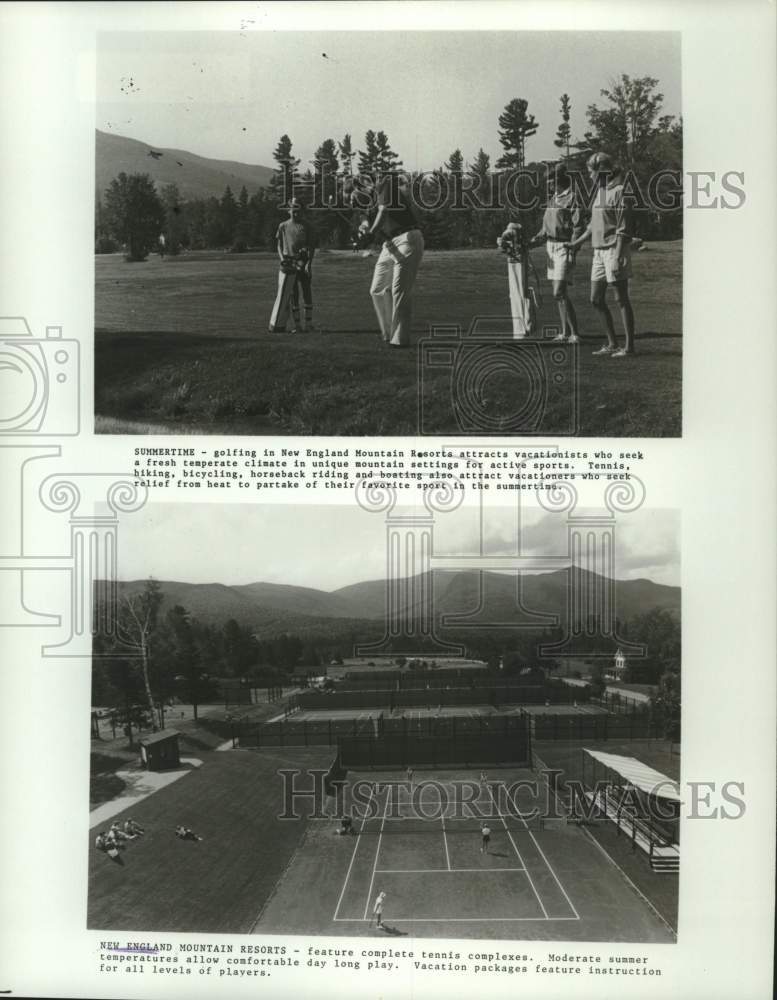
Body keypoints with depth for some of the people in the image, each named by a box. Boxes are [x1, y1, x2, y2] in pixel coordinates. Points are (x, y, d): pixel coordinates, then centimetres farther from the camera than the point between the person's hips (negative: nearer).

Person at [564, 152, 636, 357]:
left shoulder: (619, 192, -12)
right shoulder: (601, 192, 16)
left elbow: (624, 229, -17)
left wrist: (618, 258, -23)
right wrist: (576, 243, 29)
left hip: (615, 250, -9)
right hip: (599, 251, 9)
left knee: (621, 300, -5)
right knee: (596, 300, 8)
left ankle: (629, 346, 0)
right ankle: (612, 344, 16)